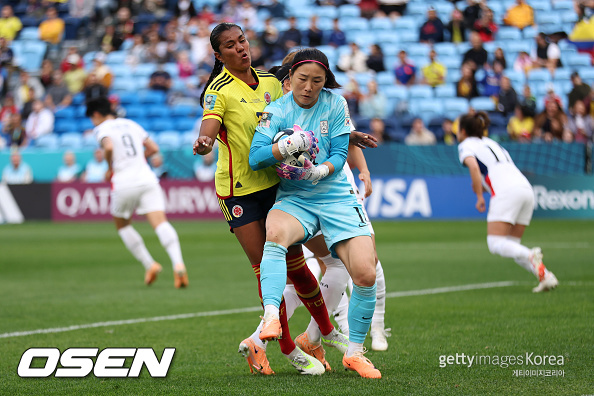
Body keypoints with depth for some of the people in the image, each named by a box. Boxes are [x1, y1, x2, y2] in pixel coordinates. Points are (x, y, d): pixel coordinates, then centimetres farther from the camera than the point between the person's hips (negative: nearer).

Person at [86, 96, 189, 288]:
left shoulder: (102, 129, 5)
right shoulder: (131, 124, 23)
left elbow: (109, 147, -17)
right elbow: (153, 148, 25)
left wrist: (110, 168, 0)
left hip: (124, 184, -4)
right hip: (147, 178, 4)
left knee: (122, 225, 21)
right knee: (160, 223, -11)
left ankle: (149, 264, 12)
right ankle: (178, 264, -33)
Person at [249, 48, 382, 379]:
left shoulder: (335, 105, 2)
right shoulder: (276, 111, -1)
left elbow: (339, 155, -2)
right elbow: (255, 158, -11)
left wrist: (319, 172, -23)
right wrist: (287, 146, -29)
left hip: (336, 197, 1)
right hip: (293, 200, -1)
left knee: (366, 274, -15)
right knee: (276, 232, -38)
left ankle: (354, 352, 4)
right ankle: (271, 315, -50)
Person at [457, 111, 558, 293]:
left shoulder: (466, 145, 9)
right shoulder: (491, 143, 32)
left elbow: (473, 166, -11)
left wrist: (480, 197, -8)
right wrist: (483, 187, 28)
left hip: (506, 192, -8)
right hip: (526, 188, 8)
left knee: (495, 244, -11)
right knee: (511, 246, 10)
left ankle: (531, 256, -37)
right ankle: (546, 276, -9)